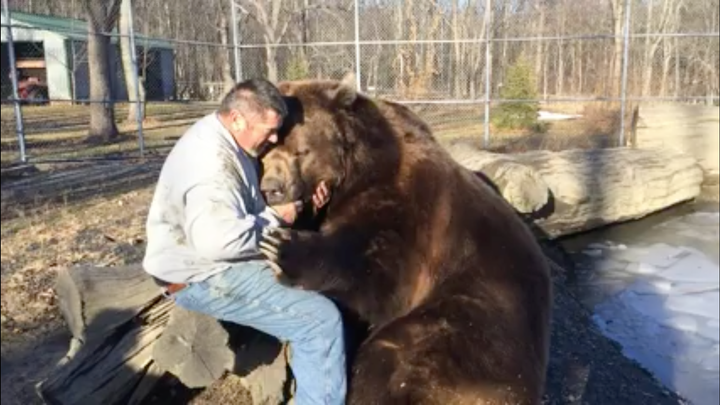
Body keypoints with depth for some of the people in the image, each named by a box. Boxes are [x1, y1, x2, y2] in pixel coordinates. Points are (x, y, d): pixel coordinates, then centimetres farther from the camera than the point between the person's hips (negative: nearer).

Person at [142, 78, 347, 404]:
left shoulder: (223, 142, 8)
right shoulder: (210, 161, -25)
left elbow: (245, 211, 16)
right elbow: (217, 240, -38)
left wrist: (300, 204, -1)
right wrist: (276, 220, -22)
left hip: (220, 264, 11)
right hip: (204, 278, -11)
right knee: (321, 319, -20)